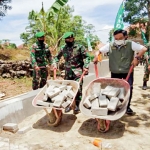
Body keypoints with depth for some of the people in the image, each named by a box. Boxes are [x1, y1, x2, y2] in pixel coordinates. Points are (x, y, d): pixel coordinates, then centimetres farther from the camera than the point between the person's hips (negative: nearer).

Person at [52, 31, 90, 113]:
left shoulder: (79, 47, -4)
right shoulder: (63, 48, 8)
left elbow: (86, 57, -4)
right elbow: (57, 57, 20)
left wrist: (86, 66, -15)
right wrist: (54, 64, 6)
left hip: (77, 71, -4)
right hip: (68, 72, 4)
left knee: (78, 88, -5)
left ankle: (77, 105, 8)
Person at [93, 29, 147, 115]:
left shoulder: (130, 44, -8)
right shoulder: (110, 46, -2)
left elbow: (144, 49, -11)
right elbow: (99, 51, 9)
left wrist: (137, 58, -23)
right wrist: (96, 57, -9)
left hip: (128, 72, -1)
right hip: (115, 72, 2)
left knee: (128, 89, 3)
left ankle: (127, 106, 20)